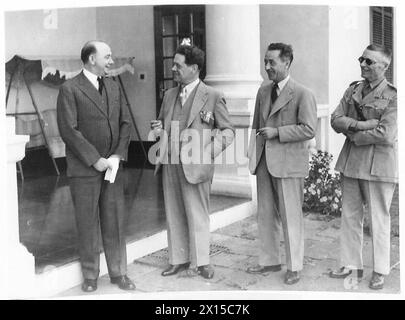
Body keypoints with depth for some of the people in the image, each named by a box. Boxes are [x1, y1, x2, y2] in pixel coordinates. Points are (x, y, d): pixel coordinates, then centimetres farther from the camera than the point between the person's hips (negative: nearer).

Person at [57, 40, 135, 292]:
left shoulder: (114, 87, 12)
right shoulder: (70, 89, -6)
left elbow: (125, 123, 11)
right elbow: (68, 130, -13)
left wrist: (118, 155, -3)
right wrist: (95, 160, -14)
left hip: (113, 166, 5)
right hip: (84, 170, -5)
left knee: (115, 223, 9)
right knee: (87, 224, 6)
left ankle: (119, 273, 21)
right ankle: (90, 276, 20)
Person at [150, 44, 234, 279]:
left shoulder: (213, 96, -3)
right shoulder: (170, 95, 14)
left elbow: (228, 130, -1)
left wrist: (212, 149, -17)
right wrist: (159, 128, 1)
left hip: (196, 165, -6)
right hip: (170, 163, 6)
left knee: (197, 216, 2)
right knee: (174, 214, 12)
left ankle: (201, 262, 17)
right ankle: (179, 259, 25)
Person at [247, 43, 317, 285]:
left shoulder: (303, 94, -8)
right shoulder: (263, 91, 13)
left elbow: (309, 129, -14)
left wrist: (276, 132, -17)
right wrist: (253, 155, 11)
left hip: (288, 163, -6)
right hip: (264, 162, 7)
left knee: (291, 217, 2)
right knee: (266, 215, 12)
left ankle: (294, 267, 15)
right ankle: (270, 261, 26)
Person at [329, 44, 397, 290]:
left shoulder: (393, 96, -9)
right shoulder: (353, 90, 10)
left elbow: (385, 134, -18)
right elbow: (335, 120, 2)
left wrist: (352, 134, -8)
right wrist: (360, 125, -14)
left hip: (378, 164, -6)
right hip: (352, 161, 6)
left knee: (379, 219, 4)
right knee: (350, 216, 11)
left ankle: (380, 271, 17)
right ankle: (351, 264, 24)